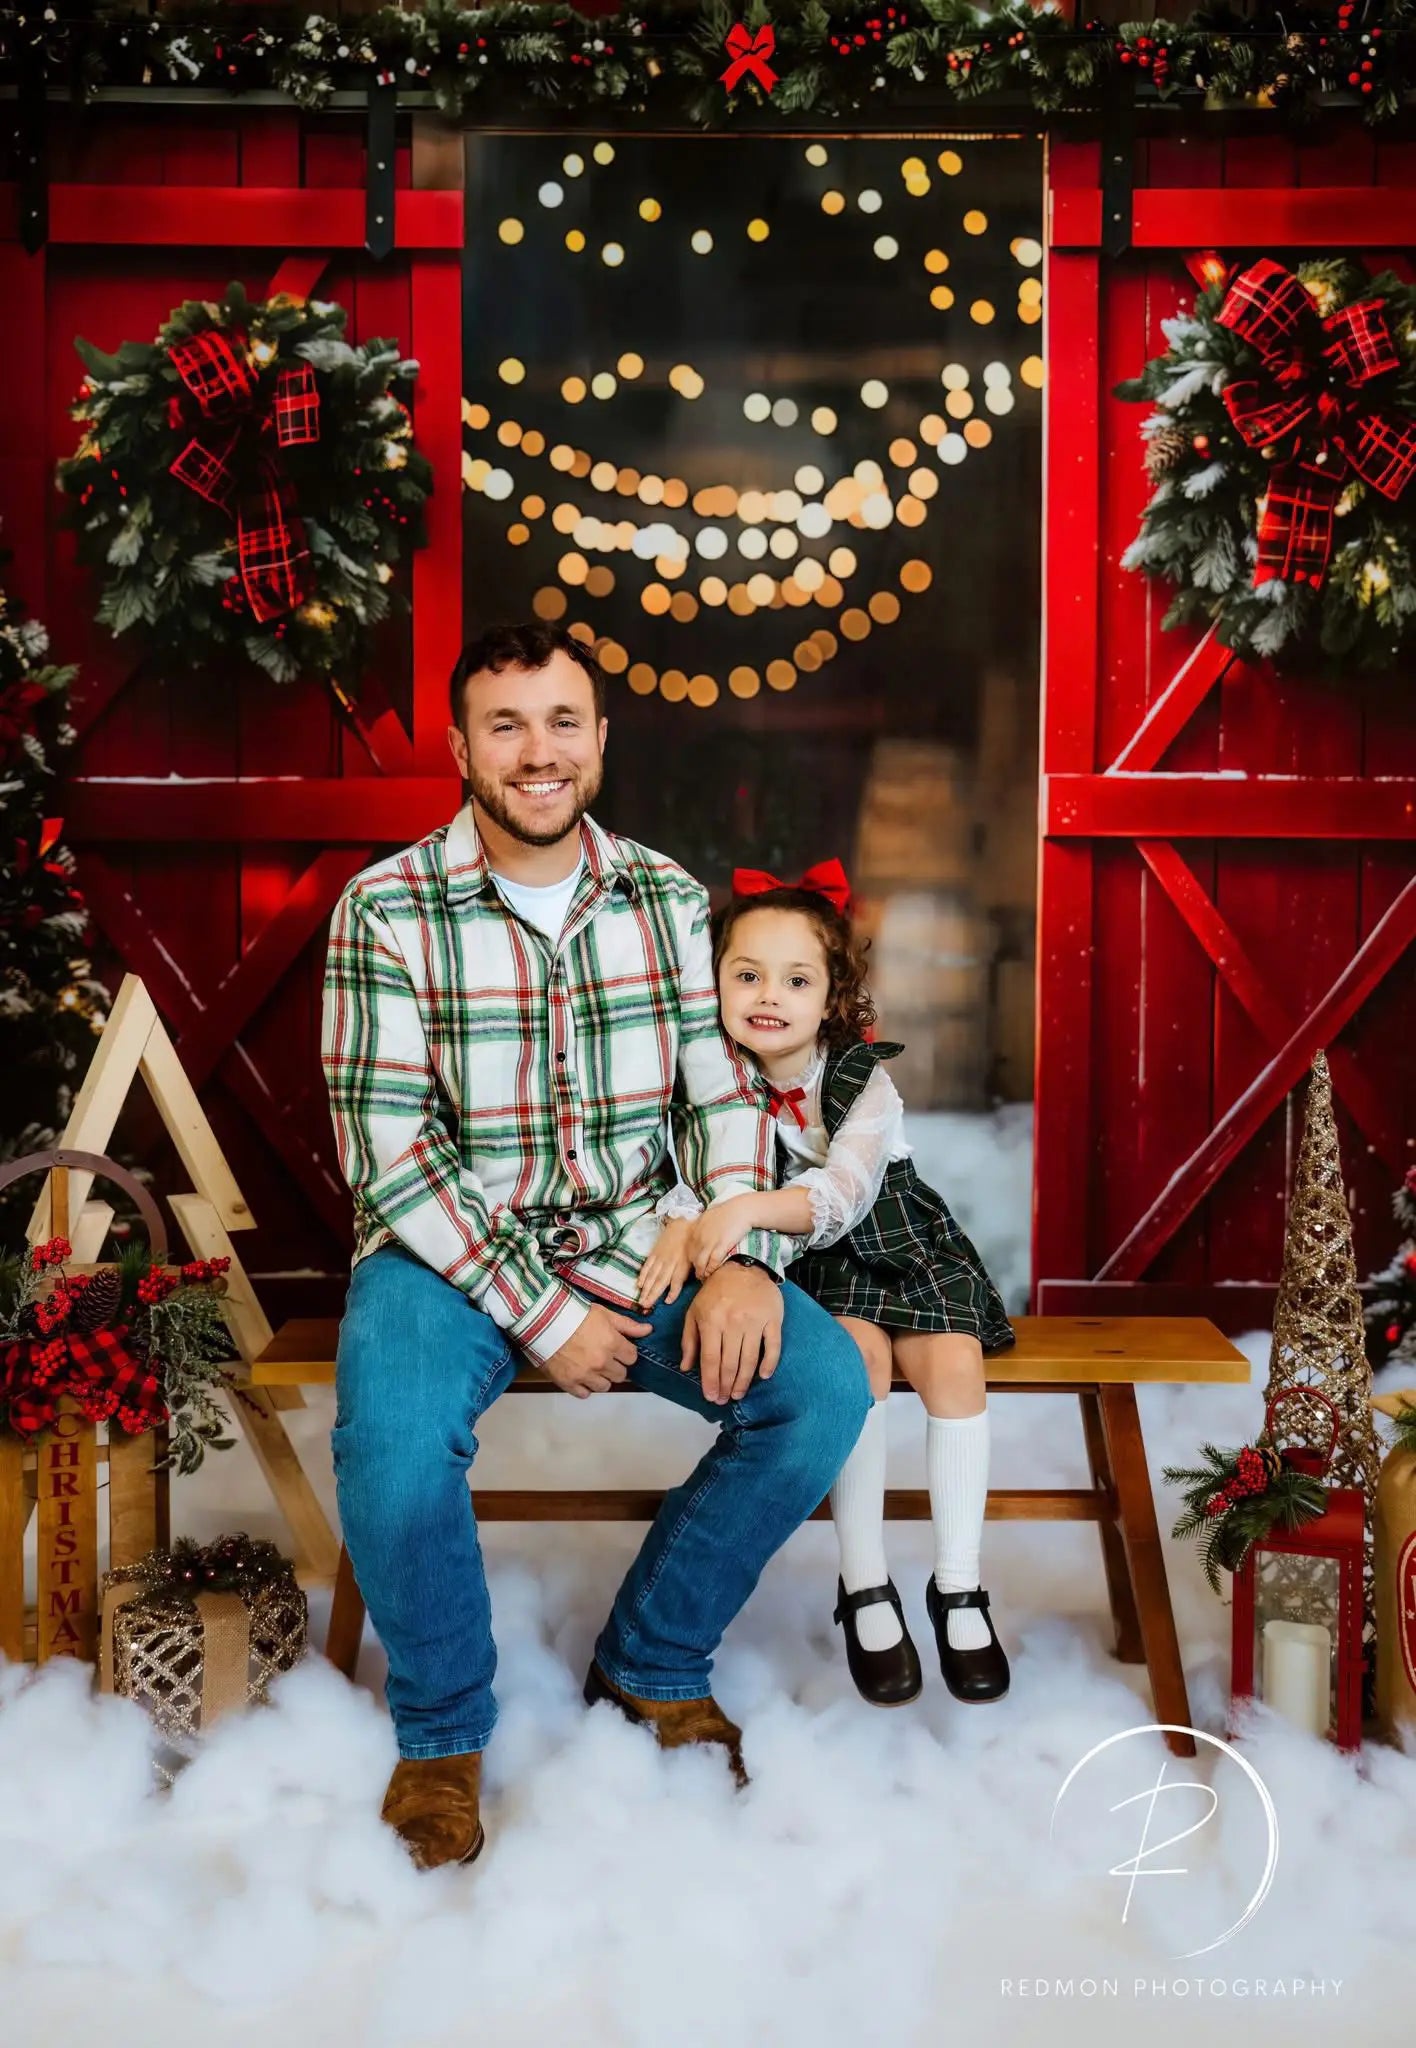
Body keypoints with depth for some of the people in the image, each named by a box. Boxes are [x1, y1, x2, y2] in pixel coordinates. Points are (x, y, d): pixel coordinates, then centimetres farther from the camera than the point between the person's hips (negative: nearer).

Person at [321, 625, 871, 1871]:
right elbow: (388, 1145, -13)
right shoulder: (389, 910, -8)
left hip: (635, 1242, 4)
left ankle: (653, 1665, 8)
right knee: (393, 1441, -33)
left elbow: (723, 1095, 3)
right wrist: (536, 1312, -18)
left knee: (825, 1387, -17)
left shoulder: (668, 899, 4)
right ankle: (444, 1726, 0)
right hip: (451, 1249, -3)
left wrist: (742, 1258, -15)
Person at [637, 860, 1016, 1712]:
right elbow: (684, 1179, -18)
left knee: (954, 1363, -23)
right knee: (859, 1357, -28)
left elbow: (838, 1196, -32)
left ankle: (960, 1588, -8)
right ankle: (866, 1587, -13)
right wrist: (682, 1225, -41)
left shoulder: (866, 1083, -17)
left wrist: (748, 1209, -49)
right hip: (802, 1276, 0)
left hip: (894, 1248, 0)